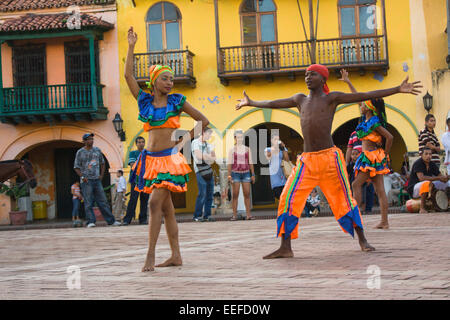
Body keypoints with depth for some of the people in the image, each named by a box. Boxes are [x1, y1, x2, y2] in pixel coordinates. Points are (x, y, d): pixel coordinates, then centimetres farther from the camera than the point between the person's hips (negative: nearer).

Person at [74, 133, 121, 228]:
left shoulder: (97, 150, 11)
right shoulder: (80, 152, 0)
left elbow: (102, 163, 21)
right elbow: (76, 167, 2)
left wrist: (102, 175, 10)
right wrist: (82, 177, -11)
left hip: (97, 180, 3)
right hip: (86, 181, -3)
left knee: (103, 201, 4)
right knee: (88, 203, -7)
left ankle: (111, 220, 5)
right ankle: (91, 222, -5)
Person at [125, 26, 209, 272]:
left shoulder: (177, 102, 3)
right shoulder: (144, 101, 10)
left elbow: (203, 121, 8)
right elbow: (128, 75, 5)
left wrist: (185, 140, 1)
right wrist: (131, 47, 4)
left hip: (169, 158, -4)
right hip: (151, 158, 4)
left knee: (155, 204, -16)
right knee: (166, 208, 7)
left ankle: (150, 255, -15)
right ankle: (176, 256, 12)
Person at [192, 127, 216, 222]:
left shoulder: (208, 145, 19)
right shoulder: (195, 142, -3)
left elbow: (214, 157, 10)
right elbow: (199, 156, -14)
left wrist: (205, 156, -10)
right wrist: (209, 157, -3)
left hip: (209, 171, 7)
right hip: (200, 171, -7)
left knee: (210, 194, 3)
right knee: (202, 193, -13)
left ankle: (207, 215, 8)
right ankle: (197, 216, -8)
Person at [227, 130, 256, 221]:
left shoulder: (247, 149, 8)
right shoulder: (232, 150, 1)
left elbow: (250, 163, 9)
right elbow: (229, 163, 0)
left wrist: (253, 175, 4)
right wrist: (229, 176, -8)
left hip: (246, 173, 2)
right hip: (235, 173, -2)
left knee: (247, 194, -1)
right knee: (235, 195, -4)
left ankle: (248, 215, 2)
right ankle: (234, 215, -1)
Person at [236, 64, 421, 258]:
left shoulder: (332, 98, 4)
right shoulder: (300, 99, 17)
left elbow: (364, 96, -2)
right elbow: (273, 104, 32)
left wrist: (398, 90, -7)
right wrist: (251, 103, 46)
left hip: (330, 158, -4)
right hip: (306, 160, 4)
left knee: (344, 199, 1)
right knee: (288, 199, -8)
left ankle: (362, 241, 16)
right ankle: (285, 248, -4)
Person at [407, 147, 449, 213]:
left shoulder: (432, 165, 5)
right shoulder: (418, 163, -17)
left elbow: (440, 175, 4)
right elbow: (421, 178, -30)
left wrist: (445, 177, -23)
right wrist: (438, 178, -33)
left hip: (428, 190, 8)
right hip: (414, 189, -8)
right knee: (427, 183, -38)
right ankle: (422, 208, -33)